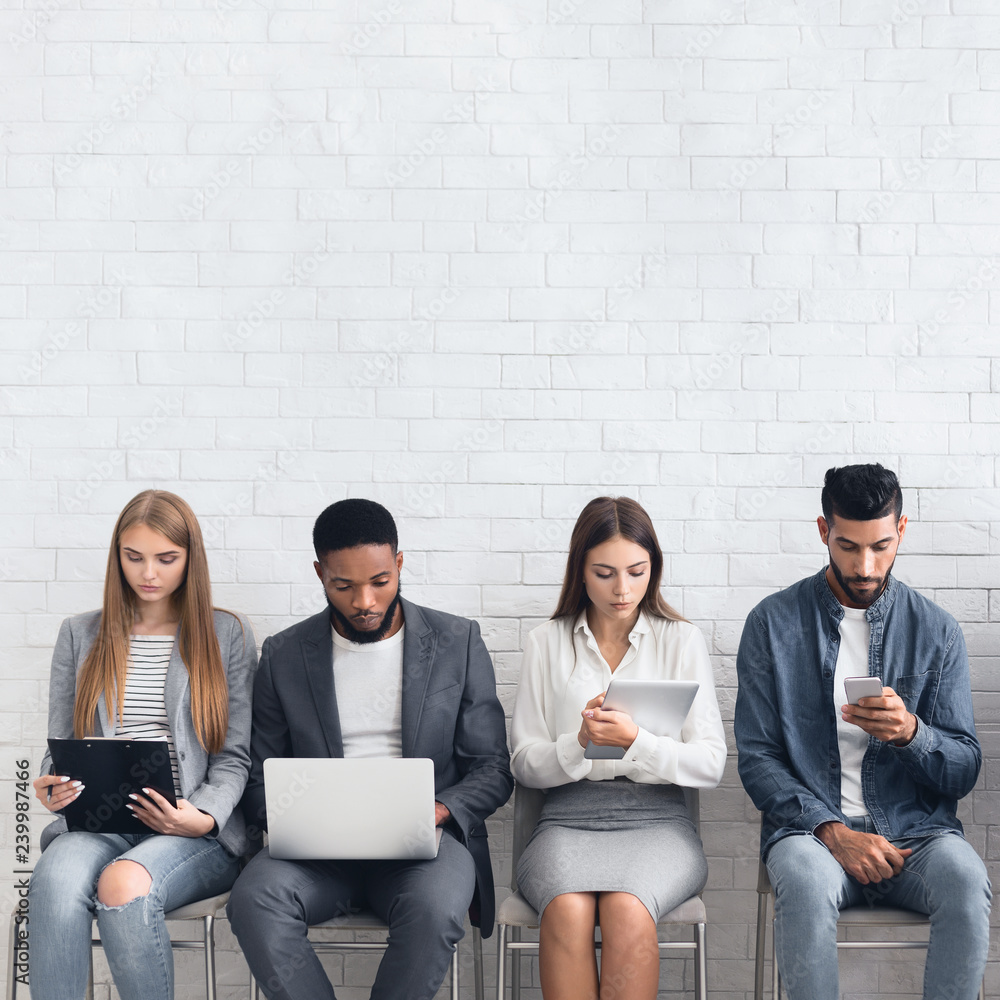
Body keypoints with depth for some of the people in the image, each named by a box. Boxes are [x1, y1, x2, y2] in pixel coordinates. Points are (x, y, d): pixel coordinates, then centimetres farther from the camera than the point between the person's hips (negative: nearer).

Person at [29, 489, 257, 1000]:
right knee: (56, 880, -34)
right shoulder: (80, 635, 18)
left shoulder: (227, 634, 11)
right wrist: (52, 788, -8)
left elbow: (235, 756, 7)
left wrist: (202, 818, -13)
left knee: (124, 885, -35)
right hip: (97, 823, 2)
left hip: (196, 836, -2)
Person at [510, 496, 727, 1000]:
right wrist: (580, 743, -13)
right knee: (567, 910, -33)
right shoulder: (547, 643, 12)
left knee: (627, 910, -34)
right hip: (568, 817, 1)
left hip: (656, 818, 0)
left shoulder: (682, 641, 9)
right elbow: (524, 763, 8)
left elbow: (711, 765, 2)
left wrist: (637, 742, -16)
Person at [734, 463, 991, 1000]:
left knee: (967, 884, -31)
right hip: (810, 826, -1)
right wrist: (830, 830, -14)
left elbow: (964, 771, 6)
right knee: (806, 882, -35)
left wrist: (910, 732, -17)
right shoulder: (772, 623, 4)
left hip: (915, 829, 1)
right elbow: (756, 758, 1)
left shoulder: (936, 630, 7)